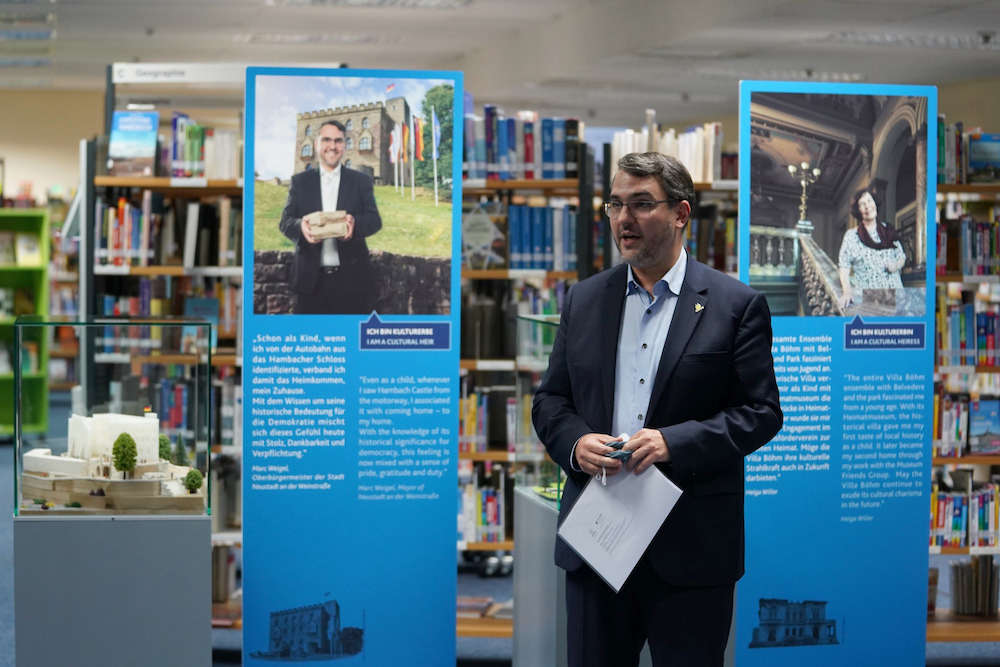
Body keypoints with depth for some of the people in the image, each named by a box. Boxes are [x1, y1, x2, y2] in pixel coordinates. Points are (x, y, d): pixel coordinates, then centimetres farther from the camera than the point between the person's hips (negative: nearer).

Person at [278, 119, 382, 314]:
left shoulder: (360, 181, 11)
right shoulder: (300, 181, 12)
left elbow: (375, 220, 2)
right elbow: (285, 221, 5)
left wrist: (354, 224, -23)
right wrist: (301, 227, -20)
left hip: (352, 280, 0)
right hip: (311, 280, 0)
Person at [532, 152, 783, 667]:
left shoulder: (736, 305, -2)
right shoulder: (583, 300, 11)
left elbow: (761, 411, -5)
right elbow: (550, 399, 13)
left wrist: (675, 442, -19)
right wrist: (575, 443, -9)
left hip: (691, 547, -3)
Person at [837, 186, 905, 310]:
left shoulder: (888, 231, 14)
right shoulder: (851, 235, 6)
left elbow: (901, 256, 22)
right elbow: (844, 267, 2)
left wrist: (896, 265, -1)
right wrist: (847, 291, -14)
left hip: (894, 290, 2)